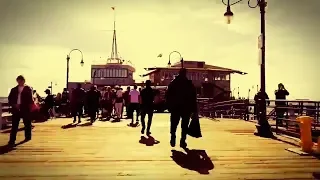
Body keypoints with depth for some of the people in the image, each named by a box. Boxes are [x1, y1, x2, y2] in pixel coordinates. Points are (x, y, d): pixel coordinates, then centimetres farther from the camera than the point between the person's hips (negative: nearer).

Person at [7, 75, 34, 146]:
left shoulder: (28, 89, 0)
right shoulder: (14, 89, 12)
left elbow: (30, 99, -7)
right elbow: (10, 99, 11)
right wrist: (14, 105, -5)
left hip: (25, 109, -3)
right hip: (16, 109, 3)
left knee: (27, 124, 7)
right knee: (14, 125, 0)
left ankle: (27, 137, 22)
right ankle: (12, 140, 2)